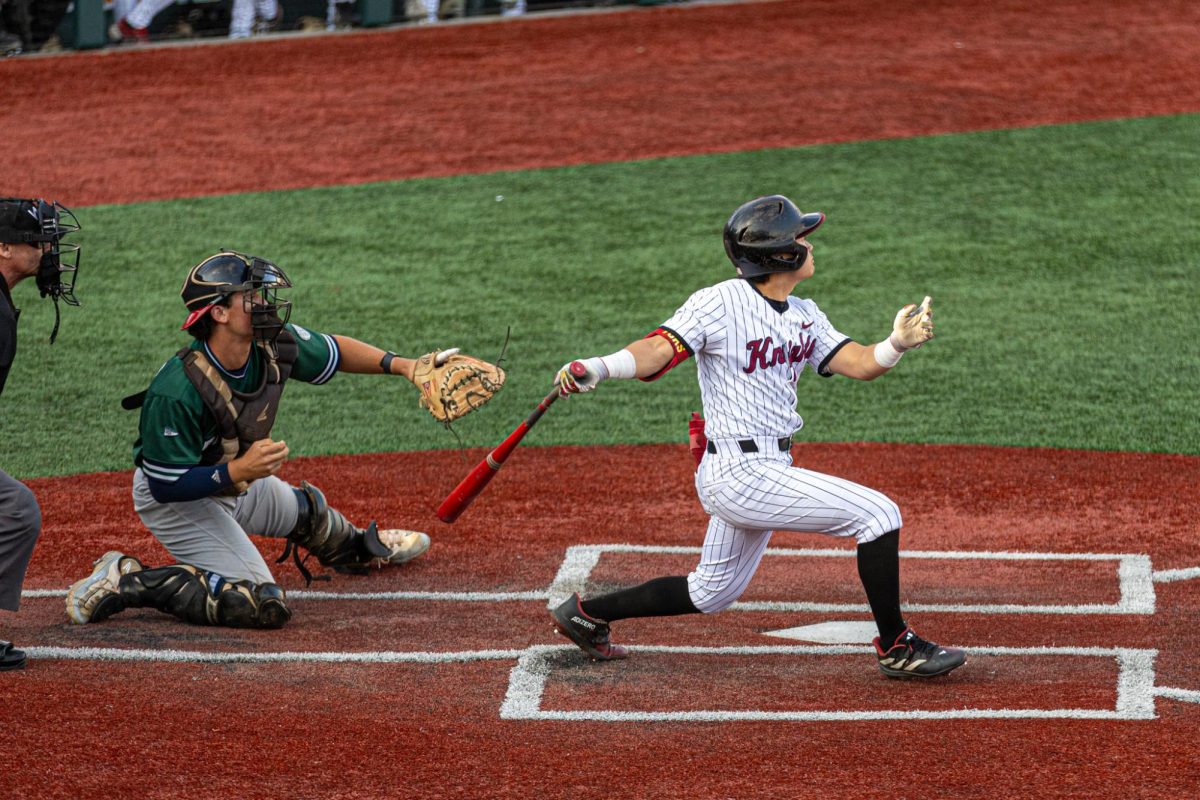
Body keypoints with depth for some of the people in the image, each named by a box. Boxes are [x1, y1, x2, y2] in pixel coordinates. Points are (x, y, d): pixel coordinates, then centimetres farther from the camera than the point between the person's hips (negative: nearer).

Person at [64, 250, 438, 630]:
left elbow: (335, 351, 4)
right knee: (264, 606, -19)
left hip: (236, 479, 8)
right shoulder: (177, 392, -37)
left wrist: (398, 365, -8)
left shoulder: (274, 346, -18)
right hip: (175, 500, -8)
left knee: (307, 510, 30)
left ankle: (361, 548, 65)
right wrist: (238, 471, -40)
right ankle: (128, 581, -12)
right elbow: (166, 486, -30)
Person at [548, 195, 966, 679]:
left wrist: (898, 343, -17)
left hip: (767, 471, 10)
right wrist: (600, 368, -42)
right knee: (878, 513, -12)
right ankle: (896, 648, -2)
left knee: (712, 593, 21)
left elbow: (859, 364, 5)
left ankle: (585, 614, 31)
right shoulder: (720, 303, -13)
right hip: (742, 474, -10)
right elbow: (659, 350, -24)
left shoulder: (804, 316, 12)